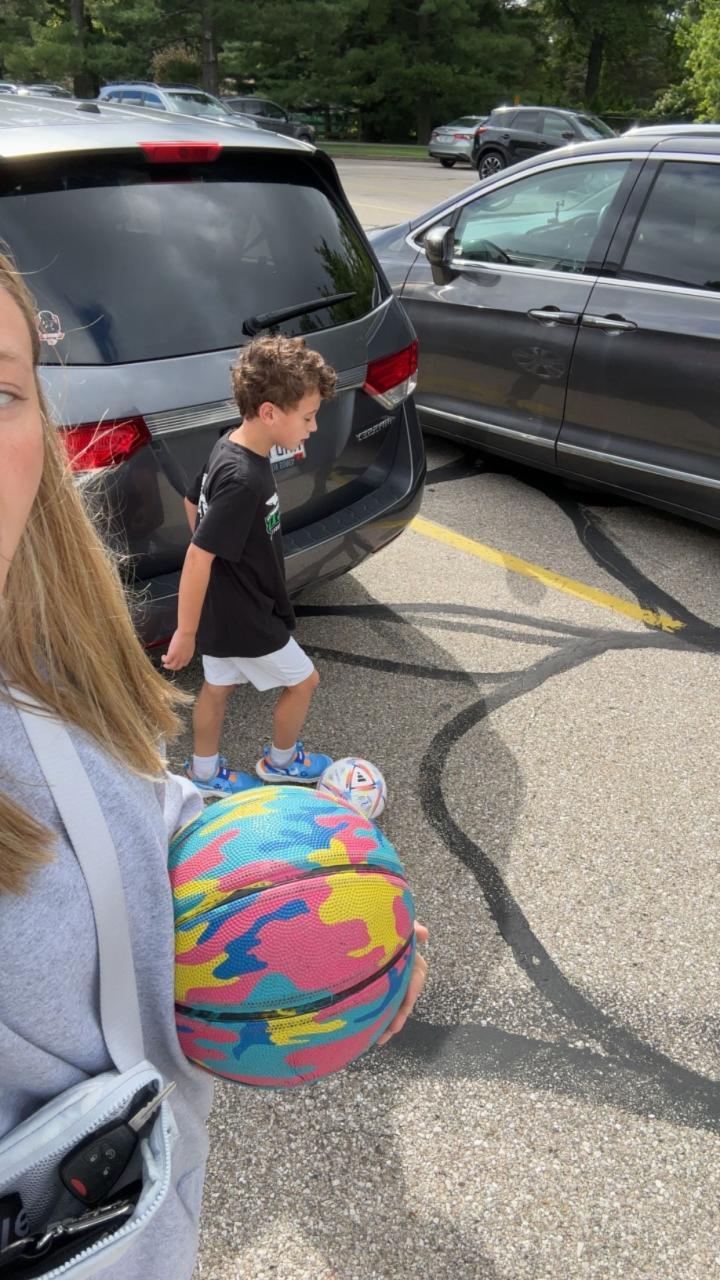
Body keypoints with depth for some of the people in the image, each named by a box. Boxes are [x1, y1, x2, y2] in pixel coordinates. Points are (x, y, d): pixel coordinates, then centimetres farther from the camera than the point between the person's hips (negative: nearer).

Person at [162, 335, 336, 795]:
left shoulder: (229, 447, -3)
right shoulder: (244, 480, -32)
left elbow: (193, 503, 12)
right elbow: (198, 557, -29)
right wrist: (185, 633, -22)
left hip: (223, 606, 8)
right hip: (244, 618, -8)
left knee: (218, 686, 22)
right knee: (303, 681, 13)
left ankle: (206, 773, 41)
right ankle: (281, 761, 36)